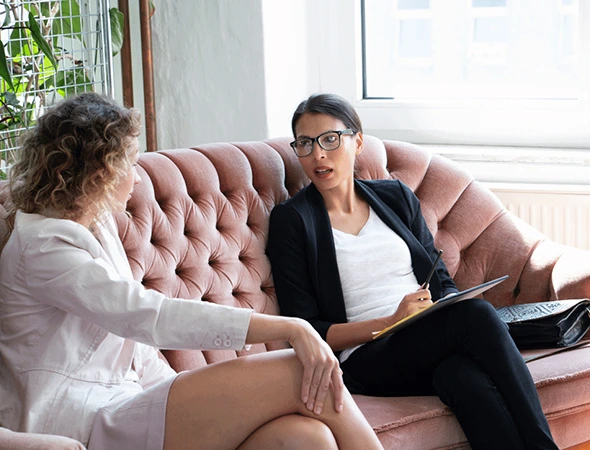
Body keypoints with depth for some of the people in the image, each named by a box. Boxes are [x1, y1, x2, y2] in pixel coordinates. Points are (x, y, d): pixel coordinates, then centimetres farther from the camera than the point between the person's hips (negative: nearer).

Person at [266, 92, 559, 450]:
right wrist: (390, 323, -14)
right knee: (476, 314, -33)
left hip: (431, 346, 4)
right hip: (367, 360, -4)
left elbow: (443, 282, 20)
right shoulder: (291, 219, 5)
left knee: (466, 377, -36)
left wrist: (446, 307, -6)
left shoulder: (395, 196, 19)